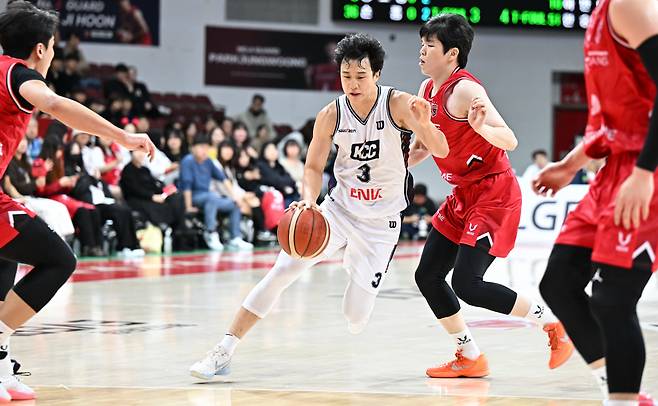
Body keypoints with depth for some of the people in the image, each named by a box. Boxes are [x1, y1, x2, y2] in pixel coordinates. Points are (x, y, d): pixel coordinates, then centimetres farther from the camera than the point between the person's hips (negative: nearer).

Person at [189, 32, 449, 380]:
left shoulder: (398, 105, -16)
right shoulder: (331, 115, -8)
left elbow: (441, 151, -23)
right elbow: (314, 168, 2)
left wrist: (425, 125, -45)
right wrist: (309, 200, -19)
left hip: (380, 223, -2)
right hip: (338, 209, 2)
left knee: (356, 315, -6)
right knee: (283, 269, -15)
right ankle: (224, 351, -12)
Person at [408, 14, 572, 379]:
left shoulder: (464, 90, -20)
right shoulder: (428, 89, 7)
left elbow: (510, 141, -27)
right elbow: (424, 146, 22)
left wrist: (481, 127, -46)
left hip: (494, 195, -9)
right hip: (464, 195, 9)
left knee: (466, 284, -17)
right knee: (427, 276, 7)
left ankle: (553, 322, -1)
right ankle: (470, 358, 18)